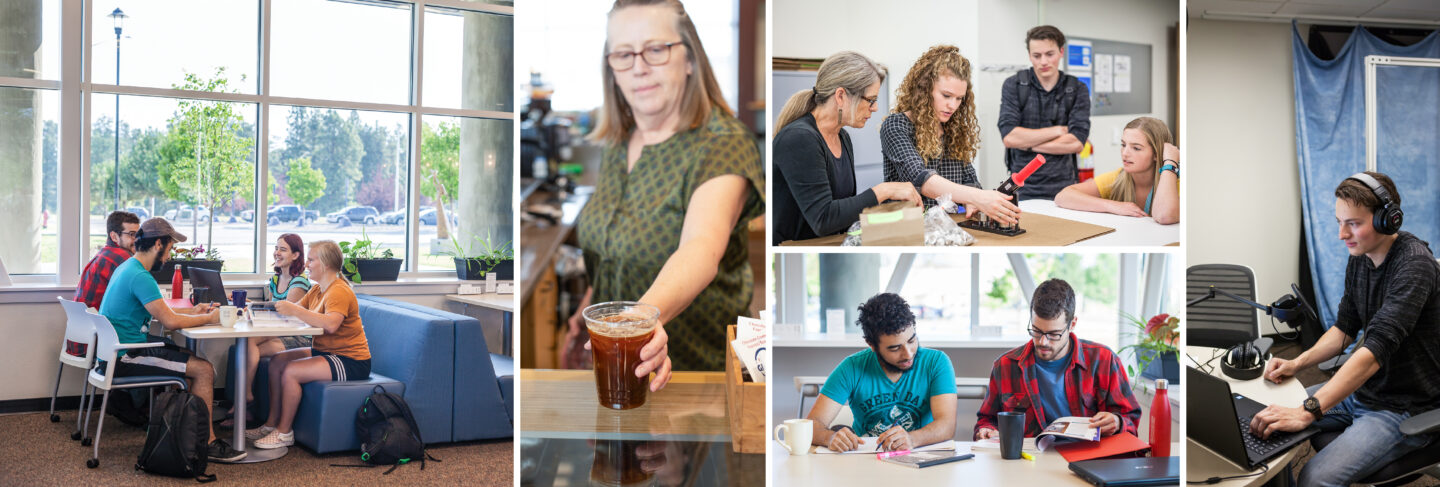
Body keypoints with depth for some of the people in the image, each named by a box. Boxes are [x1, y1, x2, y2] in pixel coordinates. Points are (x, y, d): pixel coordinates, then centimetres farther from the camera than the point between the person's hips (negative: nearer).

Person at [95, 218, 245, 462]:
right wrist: (208, 318, -8)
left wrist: (191, 313, 17)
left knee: (193, 360, 17)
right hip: (124, 357, -11)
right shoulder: (140, 277, -21)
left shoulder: (127, 268, 13)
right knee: (204, 369, -14)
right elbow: (169, 321, -22)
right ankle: (207, 443, -9)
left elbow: (158, 312, 22)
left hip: (119, 349, 11)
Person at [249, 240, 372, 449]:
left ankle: (284, 432, -5)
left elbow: (330, 324, -36)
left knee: (290, 371, -21)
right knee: (276, 361, 4)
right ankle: (272, 423, 11)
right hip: (324, 351, 10)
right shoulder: (318, 289, 13)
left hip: (350, 361, -10)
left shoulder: (339, 291, -19)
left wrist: (294, 310, -32)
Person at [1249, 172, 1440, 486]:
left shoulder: (1414, 265, -24)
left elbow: (1376, 349, -34)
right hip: (1362, 389, 9)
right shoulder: (1360, 259, 4)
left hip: (1405, 409, -9)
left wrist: (1307, 411, -41)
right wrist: (1296, 364, -5)